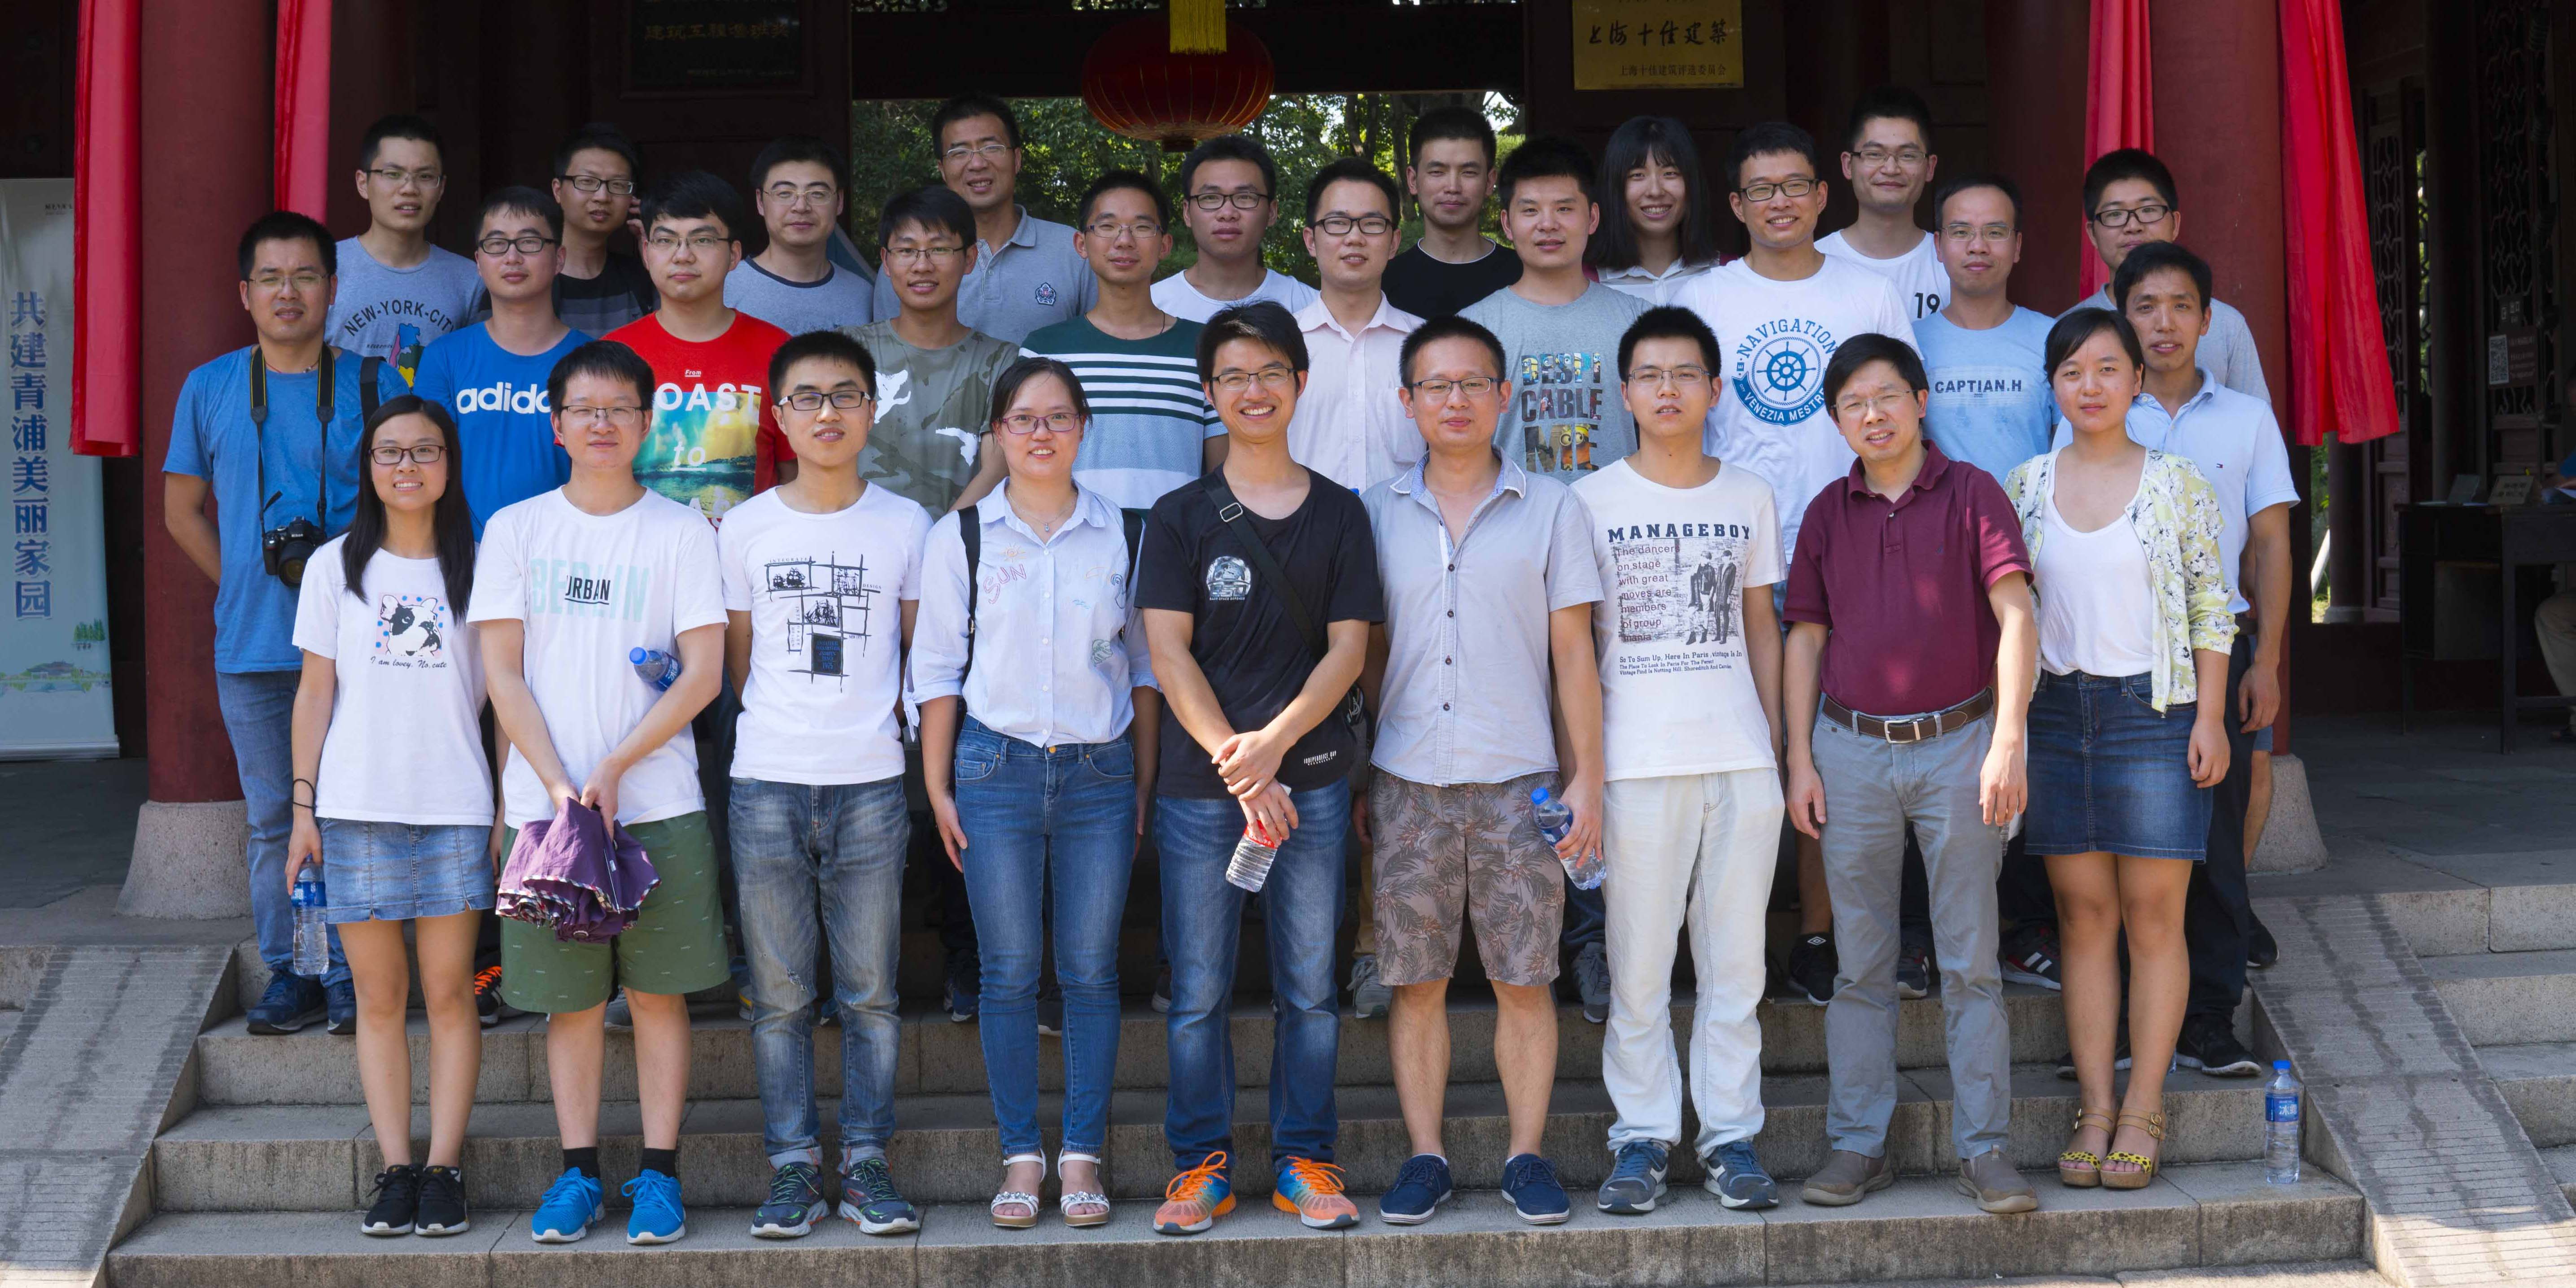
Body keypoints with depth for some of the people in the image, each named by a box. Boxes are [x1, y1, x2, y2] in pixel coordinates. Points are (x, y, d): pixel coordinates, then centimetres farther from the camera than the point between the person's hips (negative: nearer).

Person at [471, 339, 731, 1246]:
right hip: (544, 798, 1)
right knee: (570, 996, 5)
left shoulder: (681, 531, 3)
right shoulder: (515, 530, 7)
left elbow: (703, 672, -3)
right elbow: (503, 675, 2)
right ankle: (579, 1172, 15)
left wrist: (614, 770, -11)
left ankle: (659, 1172, 9)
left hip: (658, 802, -1)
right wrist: (558, 786, -9)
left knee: (658, 989, 1)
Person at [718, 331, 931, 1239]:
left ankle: (866, 1164, 11)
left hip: (871, 787, 0)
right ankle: (793, 1167, 11)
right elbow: (733, 663, 14)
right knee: (781, 995, 3)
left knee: (869, 993, 3)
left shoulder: (905, 525, 6)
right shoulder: (745, 528, 5)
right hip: (767, 786, 0)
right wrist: (778, 723, 8)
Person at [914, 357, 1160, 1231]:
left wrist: (1146, 782, 8)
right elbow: (937, 668, 6)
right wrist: (938, 787, 2)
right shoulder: (961, 536, 4)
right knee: (1009, 971, 1)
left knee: (1091, 969, 2)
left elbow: (1145, 663, 12)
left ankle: (1082, 1155, 10)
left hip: (1100, 772, 1)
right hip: (997, 767, -1)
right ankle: (1021, 1157, 9)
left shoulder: (1122, 534, 7)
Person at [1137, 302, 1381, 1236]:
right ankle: (1201, 1164, 13)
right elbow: (1168, 650, -2)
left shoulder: (1338, 515, 8)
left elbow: (1348, 646, 2)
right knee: (1199, 989, 2)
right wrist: (1233, 759, -13)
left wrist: (1273, 743, -13)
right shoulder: (1182, 517, 5)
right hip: (1197, 784, -1)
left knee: (1309, 984, 4)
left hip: (1310, 778, 1)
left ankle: (1305, 1159, 15)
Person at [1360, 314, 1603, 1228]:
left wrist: (1586, 778, -1)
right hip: (1408, 781, 1)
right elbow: (1366, 652, 11)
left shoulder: (1550, 509, 5)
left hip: (1520, 781, -1)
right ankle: (1425, 1156, 13)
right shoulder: (1377, 512, 8)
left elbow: (1573, 653, 5)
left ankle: (1526, 1155, 12)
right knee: (1416, 981, 3)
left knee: (1525, 980, 2)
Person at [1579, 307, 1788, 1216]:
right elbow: (1574, 640, 3)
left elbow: (1761, 628, 15)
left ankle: (1730, 1132, 15)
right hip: (1636, 761, -2)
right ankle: (1642, 1135, 12)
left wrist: (1775, 745, 9)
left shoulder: (1748, 498, 10)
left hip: (1740, 761, 2)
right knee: (1638, 963, 1)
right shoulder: (1591, 502, 2)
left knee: (1735, 957, 6)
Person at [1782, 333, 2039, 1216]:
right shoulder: (1829, 512, 8)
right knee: (1862, 962, 7)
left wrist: (2008, 743, -16)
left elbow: (2015, 615, -7)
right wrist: (1800, 760, 4)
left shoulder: (1972, 495, -1)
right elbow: (1805, 638, 10)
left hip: (1958, 743, -2)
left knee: (1971, 961, 2)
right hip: (1853, 751, 3)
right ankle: (1858, 1144, 14)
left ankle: (1983, 1149, 8)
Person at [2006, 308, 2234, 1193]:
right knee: (2084, 914, 4)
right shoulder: (2026, 487, 7)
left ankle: (2143, 1109, 6)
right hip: (2057, 711, 2)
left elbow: (2211, 605, 1)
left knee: (2153, 917, -1)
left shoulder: (2177, 483, 0)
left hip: (2155, 709, -2)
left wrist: (2209, 716, -4)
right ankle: (2093, 1108, 9)